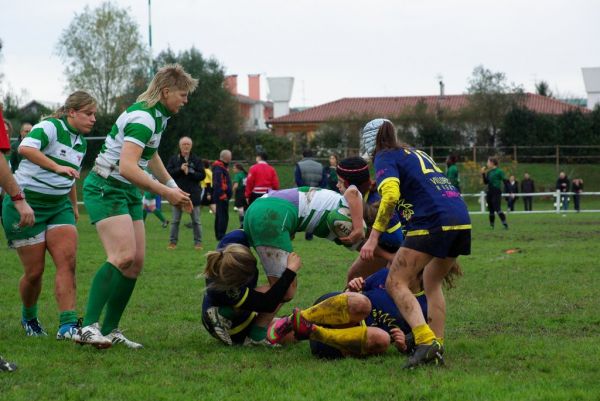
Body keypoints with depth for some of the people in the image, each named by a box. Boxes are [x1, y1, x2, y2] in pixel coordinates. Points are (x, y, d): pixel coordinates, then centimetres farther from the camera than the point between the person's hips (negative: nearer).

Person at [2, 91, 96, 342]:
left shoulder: (81, 142, 13)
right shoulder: (50, 127, -13)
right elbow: (25, 148, -34)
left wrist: (74, 207, 34)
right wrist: (57, 167, -41)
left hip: (59, 206, 7)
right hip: (27, 203, -7)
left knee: (68, 262, -13)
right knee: (34, 271, -1)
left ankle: (68, 326, -17)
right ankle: (29, 318, 26)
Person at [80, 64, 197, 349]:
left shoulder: (159, 116, 12)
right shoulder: (142, 117, -20)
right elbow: (127, 167, -30)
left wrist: (173, 187, 30)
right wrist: (165, 192, -23)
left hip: (128, 193, 10)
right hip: (106, 189, -10)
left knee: (136, 262, 3)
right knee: (123, 256, -24)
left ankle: (110, 330, 8)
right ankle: (89, 325, -27)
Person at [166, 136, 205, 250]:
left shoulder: (196, 160, 2)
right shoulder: (174, 159, 3)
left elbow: (202, 175, -4)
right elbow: (168, 173, -5)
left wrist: (189, 172, -16)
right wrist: (180, 169, -17)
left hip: (193, 194, 0)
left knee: (196, 221, 4)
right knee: (175, 220, 6)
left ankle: (198, 242, 10)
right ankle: (173, 242, 13)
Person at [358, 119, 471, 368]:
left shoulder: (385, 158, 4)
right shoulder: (415, 153, 29)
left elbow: (390, 195, -14)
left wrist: (373, 237, -13)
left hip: (432, 221, -8)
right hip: (461, 219, 8)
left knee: (396, 283, -4)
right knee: (432, 283, 22)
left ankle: (426, 341, -23)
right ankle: (437, 347, 14)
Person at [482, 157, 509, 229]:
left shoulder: (499, 171, -8)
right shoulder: (489, 172, 12)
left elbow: (505, 181, -9)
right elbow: (486, 182, 15)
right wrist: (483, 174, 5)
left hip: (497, 192, -7)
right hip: (490, 192, 7)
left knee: (497, 209, -18)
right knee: (491, 210, 11)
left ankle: (505, 224, -19)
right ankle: (491, 225, 22)